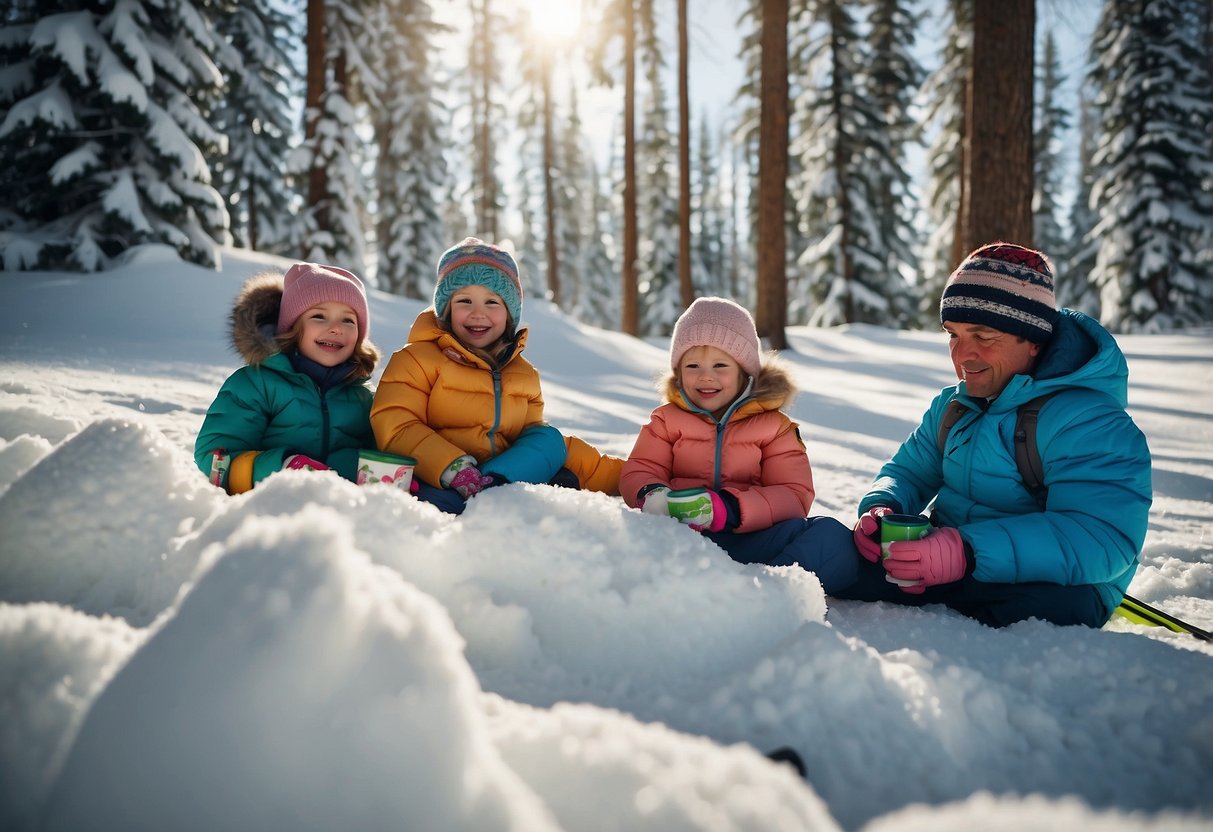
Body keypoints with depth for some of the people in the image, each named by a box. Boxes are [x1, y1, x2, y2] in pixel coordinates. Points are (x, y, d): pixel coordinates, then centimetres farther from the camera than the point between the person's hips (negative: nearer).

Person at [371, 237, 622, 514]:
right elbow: (395, 429, -10)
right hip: (434, 484, -5)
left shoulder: (525, 374, 18)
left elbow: (537, 442, 21)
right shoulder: (417, 359, 1)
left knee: (550, 439, -15)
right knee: (435, 501, -37)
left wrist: (617, 474, 10)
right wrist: (456, 472, -26)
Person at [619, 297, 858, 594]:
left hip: (749, 540, 0)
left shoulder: (773, 425, 12)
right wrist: (652, 496, -20)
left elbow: (795, 495, 0)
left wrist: (731, 508, -20)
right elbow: (638, 472, 8)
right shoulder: (667, 419, 17)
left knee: (833, 536, -28)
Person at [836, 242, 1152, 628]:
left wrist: (970, 553, -39)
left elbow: (1102, 539, -28)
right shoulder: (951, 406, 10)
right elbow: (908, 471, 17)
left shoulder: (1090, 423, -16)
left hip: (1049, 587, -5)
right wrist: (881, 508, -10)